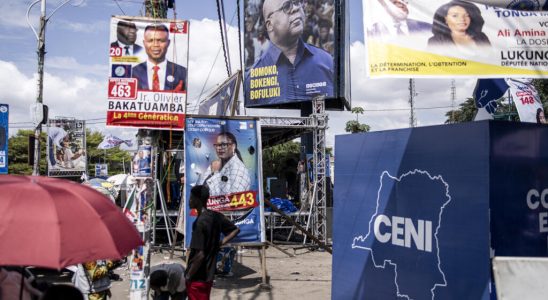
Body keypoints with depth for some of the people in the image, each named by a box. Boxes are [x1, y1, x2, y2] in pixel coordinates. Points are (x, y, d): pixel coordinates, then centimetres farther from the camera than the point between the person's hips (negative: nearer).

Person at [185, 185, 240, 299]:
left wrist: (187, 276, -14)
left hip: (197, 278, -8)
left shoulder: (200, 222, -21)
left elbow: (200, 255, -25)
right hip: (208, 275, 8)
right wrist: (220, 243, 10)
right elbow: (236, 230, 16)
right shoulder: (216, 216, 2)